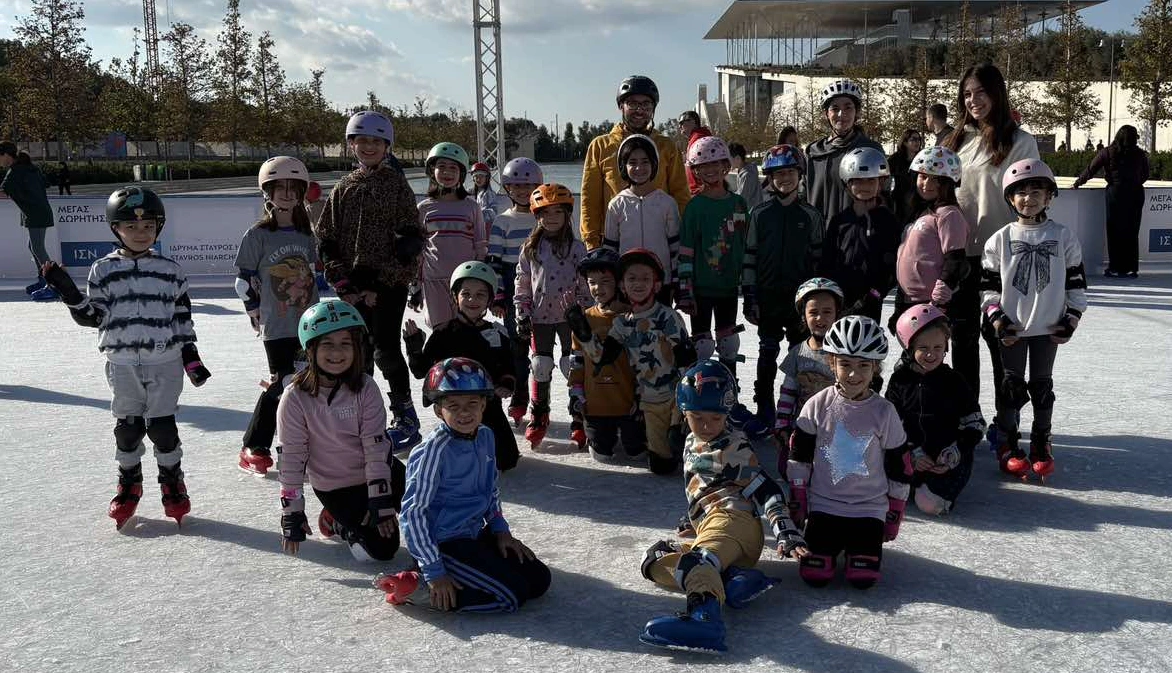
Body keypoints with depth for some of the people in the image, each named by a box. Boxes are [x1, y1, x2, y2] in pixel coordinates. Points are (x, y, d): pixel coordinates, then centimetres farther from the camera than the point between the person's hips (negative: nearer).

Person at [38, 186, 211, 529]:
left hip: (165, 362, 0)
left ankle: (172, 482, 19)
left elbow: (182, 317, 8)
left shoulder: (171, 270, 3)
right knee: (127, 426, 8)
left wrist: (190, 357, 5)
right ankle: (129, 483, 26)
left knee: (163, 424, 2)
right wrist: (68, 291, -11)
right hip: (123, 362, 1)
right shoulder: (103, 270, 2)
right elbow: (91, 316, 3)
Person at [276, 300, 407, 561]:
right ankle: (337, 521, 16)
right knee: (381, 549, -13)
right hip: (334, 487, -3)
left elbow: (376, 446, -14)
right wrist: (292, 514, -12)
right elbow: (291, 459, -13)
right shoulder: (296, 398, -17)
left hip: (379, 473, 3)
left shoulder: (365, 387, -14)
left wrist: (381, 502, -16)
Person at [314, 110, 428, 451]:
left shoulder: (397, 184, 1)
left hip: (389, 283, -4)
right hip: (353, 286, 4)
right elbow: (325, 239, 10)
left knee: (385, 348, -8)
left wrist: (380, 285, -11)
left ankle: (406, 418, 6)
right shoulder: (343, 188, 11)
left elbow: (413, 236, -4)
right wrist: (342, 280, -5)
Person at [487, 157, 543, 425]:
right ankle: (518, 402, 13)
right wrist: (496, 296, -6)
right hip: (514, 291, -1)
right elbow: (494, 261, 0)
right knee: (517, 346, 3)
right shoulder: (502, 222, 2)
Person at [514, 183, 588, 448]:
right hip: (540, 317, 2)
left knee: (574, 366, 0)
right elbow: (522, 284, 5)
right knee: (540, 367, 5)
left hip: (569, 317, -2)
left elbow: (585, 284, 0)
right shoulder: (530, 248, 3)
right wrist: (522, 316, 0)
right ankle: (538, 418, 18)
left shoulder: (576, 248, -2)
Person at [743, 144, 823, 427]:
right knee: (768, 352, 8)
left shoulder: (810, 215, 2)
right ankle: (765, 410, 18)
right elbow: (750, 257, 0)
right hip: (768, 295, 0)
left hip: (801, 296, 0)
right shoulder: (760, 214, 1)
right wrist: (749, 297, -3)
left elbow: (818, 258, 3)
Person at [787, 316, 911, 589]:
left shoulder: (884, 412, -5)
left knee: (863, 578, -12)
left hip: (870, 508, 0)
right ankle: (832, 545, 21)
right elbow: (798, 458, 2)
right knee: (814, 575, -11)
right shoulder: (818, 406, -5)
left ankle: (856, 544, 20)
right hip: (823, 504, 0)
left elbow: (899, 469, 3)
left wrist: (894, 516, 6)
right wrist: (797, 504, 2)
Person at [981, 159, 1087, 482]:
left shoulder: (1063, 237, 0)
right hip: (1011, 328, -1)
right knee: (1012, 385, 5)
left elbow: (1076, 283, 3)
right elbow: (988, 285, 0)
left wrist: (1071, 320, -2)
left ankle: (1041, 443, 20)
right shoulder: (1000, 239, -1)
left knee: (1042, 384, 9)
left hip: (1048, 327, 1)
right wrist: (997, 320, -7)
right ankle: (1007, 443, 14)